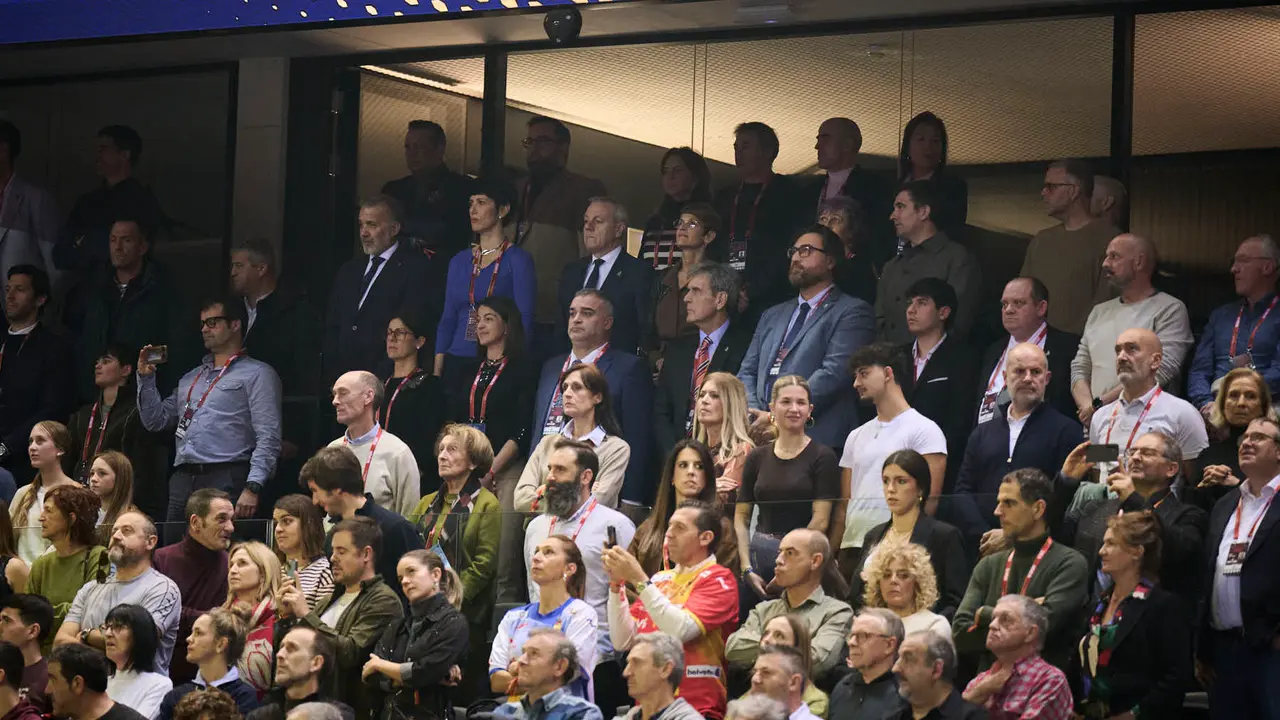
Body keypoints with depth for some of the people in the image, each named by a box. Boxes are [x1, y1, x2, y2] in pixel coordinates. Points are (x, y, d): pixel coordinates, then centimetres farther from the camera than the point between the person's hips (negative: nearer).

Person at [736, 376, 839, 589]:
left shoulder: (822, 456, -1)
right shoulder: (757, 458, 11)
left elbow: (820, 520, -6)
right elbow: (741, 517, 9)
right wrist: (747, 569, -1)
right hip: (760, 554, 3)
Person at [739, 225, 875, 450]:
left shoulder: (851, 312, 3)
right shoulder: (773, 315, 26)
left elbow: (834, 373, -10)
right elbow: (747, 372, 21)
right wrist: (753, 413, -2)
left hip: (816, 441, -5)